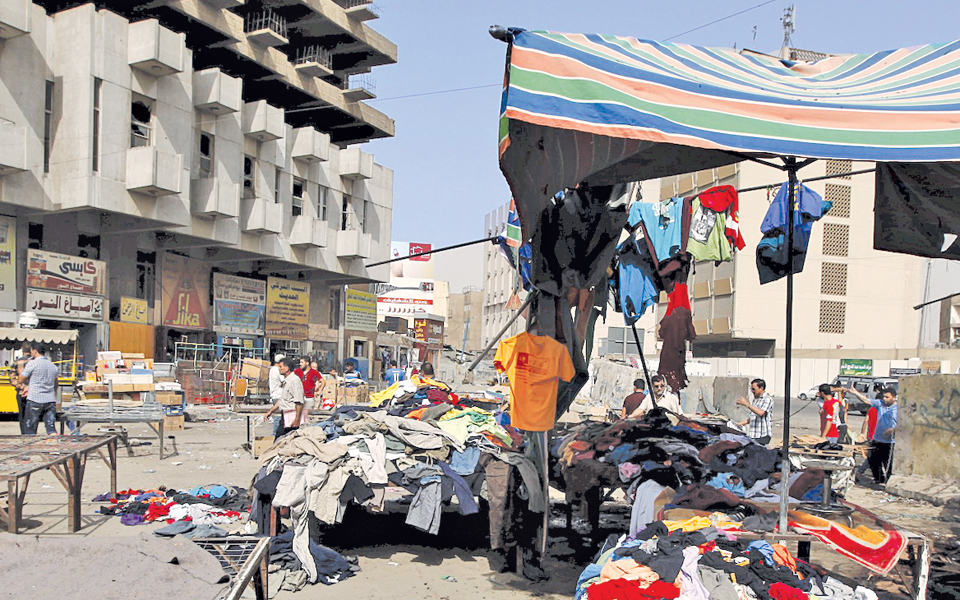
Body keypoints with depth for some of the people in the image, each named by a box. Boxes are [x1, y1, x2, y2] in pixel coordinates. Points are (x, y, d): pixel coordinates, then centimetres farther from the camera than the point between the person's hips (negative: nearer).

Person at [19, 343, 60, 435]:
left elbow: (21, 380, -1)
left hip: (35, 401, -5)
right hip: (50, 401, 5)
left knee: (30, 430, 5)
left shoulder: (32, 364, -6)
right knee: (51, 429, 2)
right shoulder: (53, 366, 12)